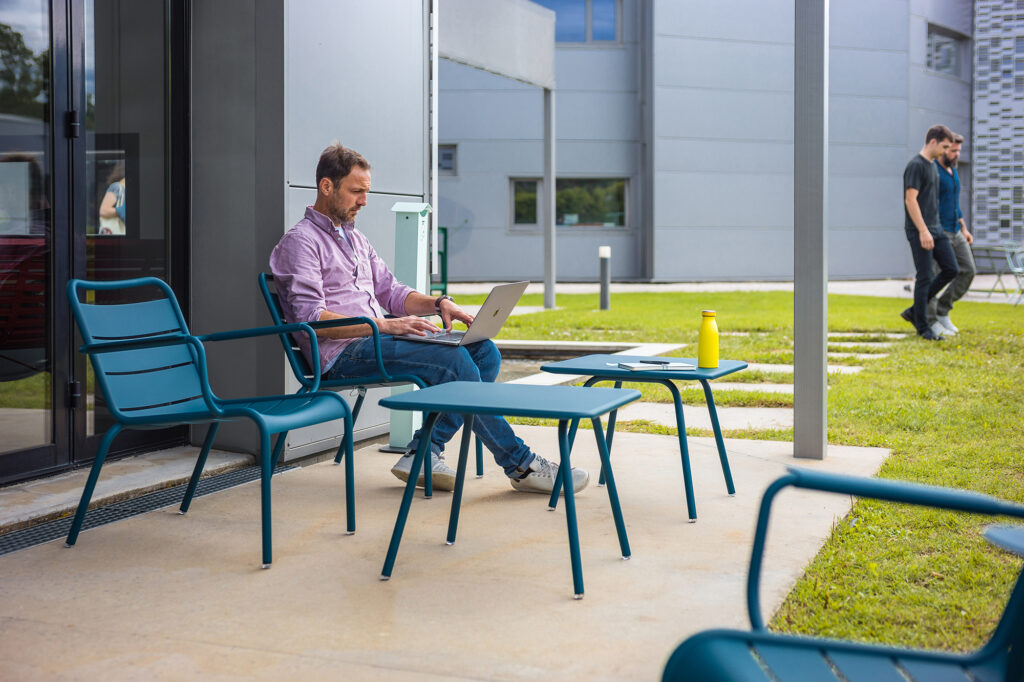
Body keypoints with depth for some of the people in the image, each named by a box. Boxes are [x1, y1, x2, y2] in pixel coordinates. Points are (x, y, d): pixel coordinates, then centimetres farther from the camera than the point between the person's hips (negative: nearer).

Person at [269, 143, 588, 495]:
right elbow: (311, 318, -16)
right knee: (453, 360, -27)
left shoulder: (355, 238, 25)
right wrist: (385, 325, -23)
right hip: (343, 354, -9)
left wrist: (438, 303, 3)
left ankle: (424, 452, -15)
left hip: (376, 338, 9)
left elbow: (390, 291, 24)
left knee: (484, 351, -9)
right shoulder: (300, 241, -4)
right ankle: (520, 465, -18)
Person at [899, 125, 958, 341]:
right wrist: (923, 231, -22)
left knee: (950, 269, 5)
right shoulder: (915, 165, -13)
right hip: (919, 232, -9)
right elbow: (911, 200, -18)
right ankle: (922, 327, 5)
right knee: (925, 278, -5)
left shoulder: (932, 165, 16)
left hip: (935, 228, 9)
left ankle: (914, 311, 13)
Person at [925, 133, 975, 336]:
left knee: (968, 271, 3)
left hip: (955, 232, 8)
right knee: (934, 278, -3)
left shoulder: (952, 171, 16)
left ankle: (942, 311, 14)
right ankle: (930, 321, 7)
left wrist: (964, 229, 20)